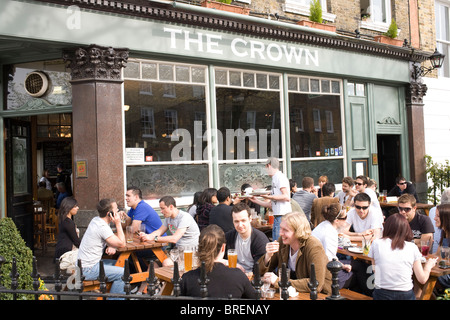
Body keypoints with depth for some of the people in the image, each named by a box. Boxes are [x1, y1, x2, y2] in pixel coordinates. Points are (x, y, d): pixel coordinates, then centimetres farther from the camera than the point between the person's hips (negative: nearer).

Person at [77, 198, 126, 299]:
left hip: (86, 263, 10)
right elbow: (122, 243, -19)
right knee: (123, 273, -16)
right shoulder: (102, 227, -24)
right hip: (88, 270, -10)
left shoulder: (96, 220, 6)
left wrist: (111, 246, -4)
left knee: (121, 265, 16)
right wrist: (118, 223, -15)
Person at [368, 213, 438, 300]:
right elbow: (422, 279, 5)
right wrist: (428, 265, 24)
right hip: (406, 295, 0)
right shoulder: (412, 247, 1)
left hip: (382, 295, 0)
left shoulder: (376, 243, -1)